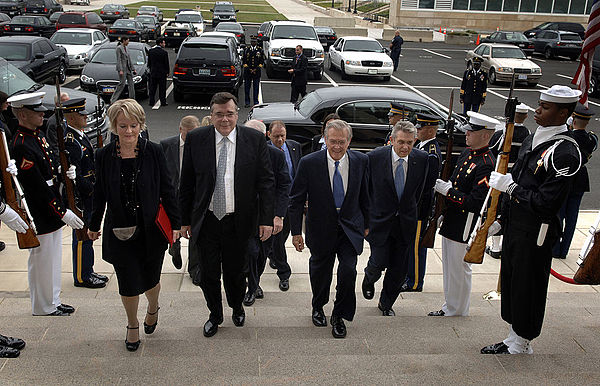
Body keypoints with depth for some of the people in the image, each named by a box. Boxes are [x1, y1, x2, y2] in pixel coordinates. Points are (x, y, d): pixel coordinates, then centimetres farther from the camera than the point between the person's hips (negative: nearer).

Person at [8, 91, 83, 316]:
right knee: (42, 259, 5)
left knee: (53, 258, 19)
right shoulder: (20, 146, -22)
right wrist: (62, 213, -21)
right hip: (40, 216, -9)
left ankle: (53, 301, 33)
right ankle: (43, 307, 21)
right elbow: (38, 187, -24)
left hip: (53, 213, 10)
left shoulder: (39, 135, 8)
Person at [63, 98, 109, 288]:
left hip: (89, 195, 10)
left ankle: (88, 271, 30)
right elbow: (74, 175, -23)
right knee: (82, 236, 2)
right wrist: (93, 189, -17)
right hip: (81, 196, -10)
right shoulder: (70, 141, -21)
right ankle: (81, 277, 14)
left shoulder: (80, 135, 10)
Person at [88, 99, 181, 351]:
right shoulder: (104, 156, -3)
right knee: (128, 283, 6)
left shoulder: (154, 152, -7)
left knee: (150, 279, 12)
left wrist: (174, 223, -2)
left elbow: (167, 190, -2)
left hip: (151, 228, 0)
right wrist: (94, 225, 15)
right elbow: (100, 193, 7)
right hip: (119, 231, 1)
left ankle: (153, 309, 46)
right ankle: (132, 325, 33)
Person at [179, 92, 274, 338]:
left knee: (235, 271, 16)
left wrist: (266, 219, -8)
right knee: (208, 274, 11)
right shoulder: (196, 139, -3)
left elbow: (266, 182, -3)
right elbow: (186, 184, 3)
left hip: (238, 222, 0)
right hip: (206, 221, 1)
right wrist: (185, 220, 4)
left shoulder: (255, 140, -5)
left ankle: (237, 307, 46)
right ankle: (215, 315, 37)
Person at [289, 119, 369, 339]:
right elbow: (296, 200, -7)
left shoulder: (360, 161, -6)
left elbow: (365, 196, 7)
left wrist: (366, 224, 11)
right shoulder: (309, 163, -13)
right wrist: (296, 231, -8)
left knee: (348, 271, -10)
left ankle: (339, 316, 13)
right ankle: (318, 308, 43)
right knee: (320, 271, 15)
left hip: (350, 227, 1)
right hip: (321, 228, -1)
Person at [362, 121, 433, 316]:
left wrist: (411, 208, 12)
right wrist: (370, 209, 3)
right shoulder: (375, 157, -14)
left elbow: (424, 185, 10)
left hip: (406, 222, 3)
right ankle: (369, 278, 34)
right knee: (379, 262, -4)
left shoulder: (422, 158, -7)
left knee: (399, 270, 9)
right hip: (380, 220, -2)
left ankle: (386, 304, 33)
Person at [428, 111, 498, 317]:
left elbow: (476, 203, -26)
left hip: (464, 228, -9)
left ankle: (457, 311, 21)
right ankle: (449, 306, 33)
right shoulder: (467, 153, 9)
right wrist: (444, 213, 15)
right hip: (451, 223, 9)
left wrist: (447, 190, -20)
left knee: (459, 268, 4)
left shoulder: (486, 165, -21)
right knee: (449, 266, 18)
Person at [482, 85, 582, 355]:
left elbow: (546, 203, -24)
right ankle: (513, 339, 35)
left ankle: (521, 347, 25)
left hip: (535, 234, -9)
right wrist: (501, 220, 17)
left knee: (527, 288, 6)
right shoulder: (532, 140, 8)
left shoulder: (565, 153, -20)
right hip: (514, 226, 9)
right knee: (510, 282, 18)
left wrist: (510, 187, -19)